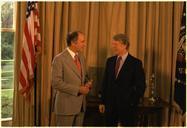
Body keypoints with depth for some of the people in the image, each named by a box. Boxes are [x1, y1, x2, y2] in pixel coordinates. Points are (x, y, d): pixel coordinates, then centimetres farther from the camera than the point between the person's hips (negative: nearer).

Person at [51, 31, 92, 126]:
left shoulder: (81, 57, 11)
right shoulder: (59, 59, -13)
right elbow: (56, 83, -18)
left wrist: (87, 83, -2)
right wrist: (78, 89, -19)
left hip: (80, 105, 7)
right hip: (66, 105, -7)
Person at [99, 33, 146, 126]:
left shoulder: (135, 63, -7)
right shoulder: (110, 61, 8)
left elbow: (141, 86, -6)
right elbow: (105, 82, 10)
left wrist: (133, 103, -10)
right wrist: (103, 102, 8)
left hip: (127, 105, -4)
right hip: (110, 105, 4)